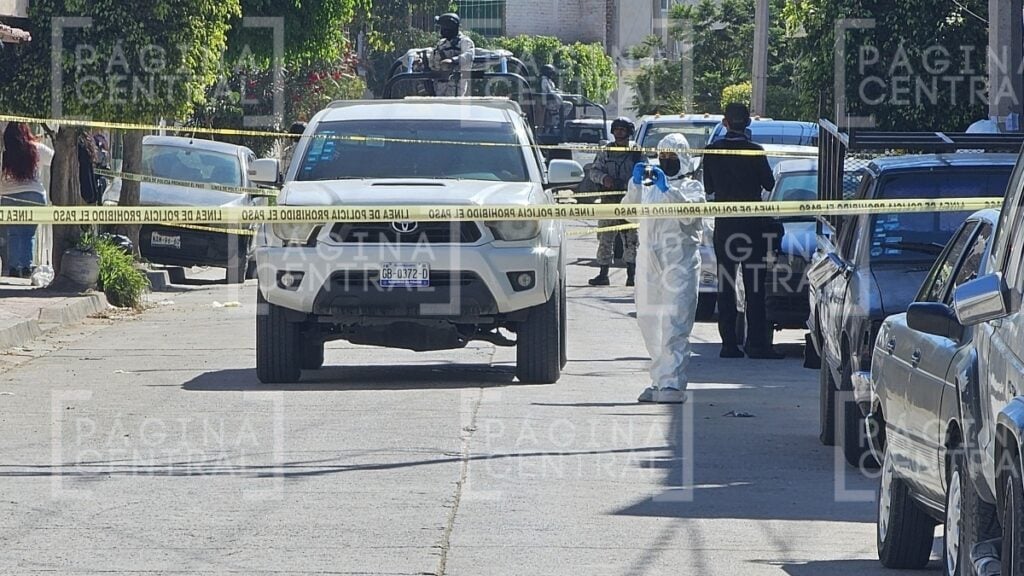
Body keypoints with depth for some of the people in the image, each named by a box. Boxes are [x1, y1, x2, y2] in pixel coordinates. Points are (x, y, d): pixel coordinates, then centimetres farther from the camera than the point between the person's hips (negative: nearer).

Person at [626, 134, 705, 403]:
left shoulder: (692, 187, 6)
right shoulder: (649, 187, 19)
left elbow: (689, 214, -13)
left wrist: (667, 189, -21)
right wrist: (635, 184, -7)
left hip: (680, 262, -5)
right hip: (649, 260, 5)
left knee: (674, 326, -13)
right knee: (650, 325, 6)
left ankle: (672, 383, -19)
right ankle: (660, 381, 13)